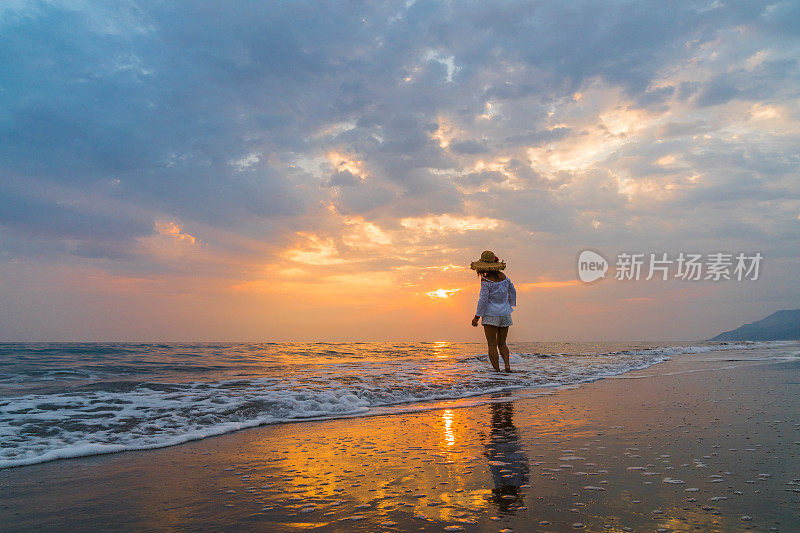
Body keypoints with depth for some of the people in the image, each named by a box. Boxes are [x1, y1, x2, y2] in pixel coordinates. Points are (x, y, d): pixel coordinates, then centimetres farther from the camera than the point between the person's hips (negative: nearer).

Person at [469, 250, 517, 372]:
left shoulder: (486, 280, -13)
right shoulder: (503, 277, 5)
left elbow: (483, 299, -15)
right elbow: (513, 291, 18)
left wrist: (477, 317, -9)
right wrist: (511, 304, 36)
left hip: (491, 315, -6)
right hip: (505, 315, 6)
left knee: (492, 345, 0)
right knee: (502, 343, 15)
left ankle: (496, 370, -3)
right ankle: (507, 364, -4)